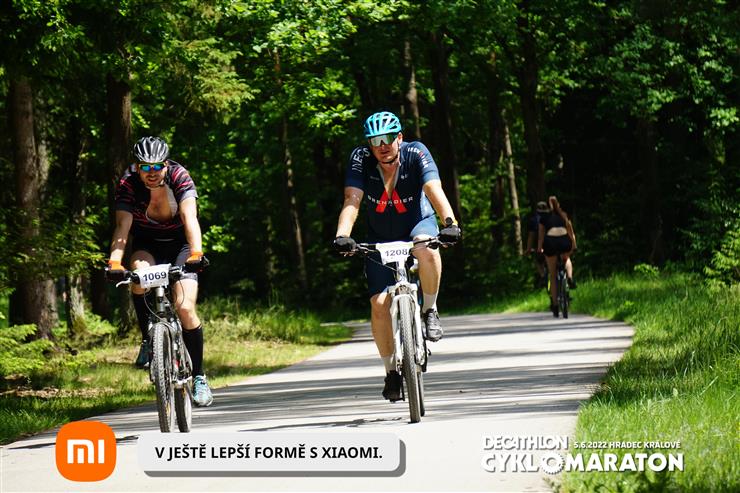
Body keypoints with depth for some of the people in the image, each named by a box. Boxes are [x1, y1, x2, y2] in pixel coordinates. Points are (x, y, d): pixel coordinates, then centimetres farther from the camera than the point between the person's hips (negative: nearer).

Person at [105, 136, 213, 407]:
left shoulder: (180, 177, -25)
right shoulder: (128, 184, -22)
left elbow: (190, 218, -37)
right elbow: (122, 226, -32)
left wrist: (196, 253, -54)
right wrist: (115, 262, -48)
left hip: (179, 244, -1)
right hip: (147, 245, 1)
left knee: (185, 308, -18)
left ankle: (198, 376, -3)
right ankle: (148, 339, -13)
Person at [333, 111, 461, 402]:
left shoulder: (416, 154, -23)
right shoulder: (361, 159, -20)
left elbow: (434, 190, -36)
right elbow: (352, 201, -29)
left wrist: (450, 222, -53)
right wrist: (342, 236, -46)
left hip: (418, 225, -1)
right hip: (380, 239, 2)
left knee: (425, 248, -38)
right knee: (379, 304, -12)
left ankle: (429, 311, -15)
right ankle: (391, 371, 7)